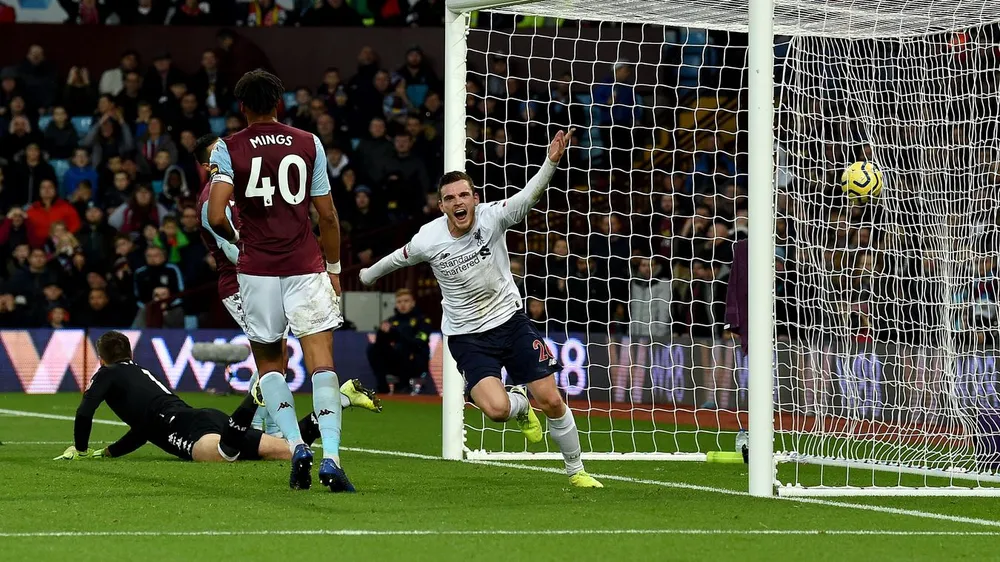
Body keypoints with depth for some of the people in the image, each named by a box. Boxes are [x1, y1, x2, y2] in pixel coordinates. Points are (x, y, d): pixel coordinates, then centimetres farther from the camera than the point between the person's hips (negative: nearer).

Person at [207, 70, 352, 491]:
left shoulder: (228, 149, -1)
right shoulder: (309, 145, 4)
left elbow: (216, 216, -12)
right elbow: (327, 215, 6)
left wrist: (235, 238, 9)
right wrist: (334, 267, 16)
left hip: (257, 269, 0)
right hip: (305, 267, 0)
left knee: (269, 364, 15)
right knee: (321, 362, -5)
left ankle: (296, 446, -2)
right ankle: (330, 457, -20)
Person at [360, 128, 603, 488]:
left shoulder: (492, 217, -13)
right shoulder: (429, 240, -12)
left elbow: (530, 195, -28)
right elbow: (398, 259, 9)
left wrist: (551, 162, -46)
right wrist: (366, 276, 27)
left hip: (510, 320, 1)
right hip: (467, 335, -1)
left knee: (551, 401, -2)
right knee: (496, 408, -23)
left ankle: (575, 470, 21)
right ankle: (520, 405, 16)